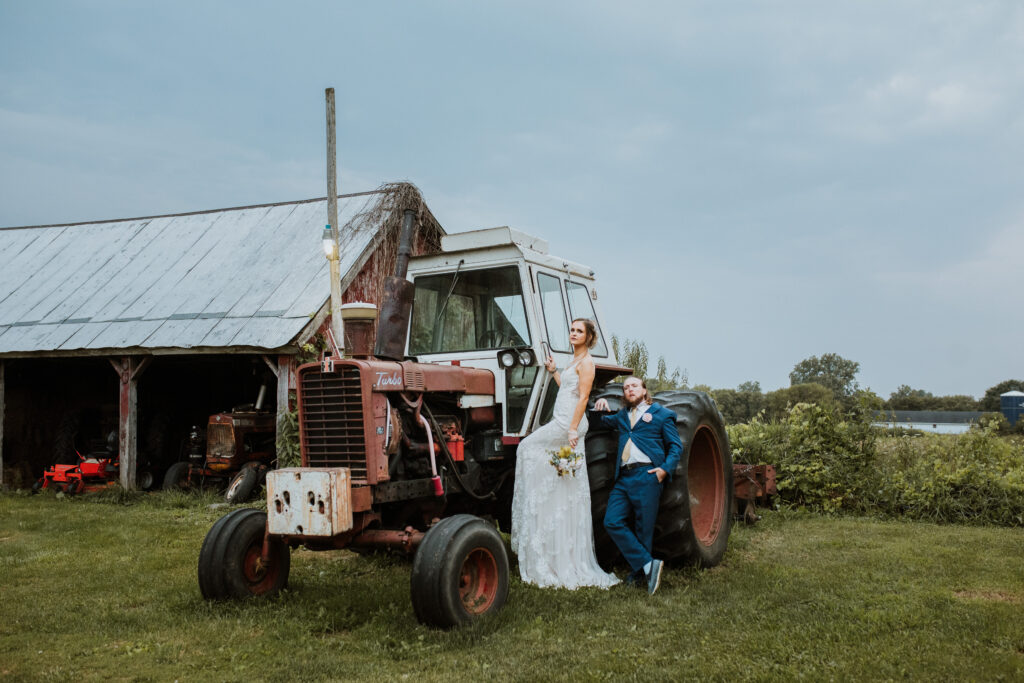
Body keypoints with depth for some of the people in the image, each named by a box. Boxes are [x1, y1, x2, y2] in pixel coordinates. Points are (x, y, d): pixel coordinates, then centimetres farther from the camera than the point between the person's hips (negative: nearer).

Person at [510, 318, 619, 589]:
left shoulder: (586, 362, -8)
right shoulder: (575, 361, 20)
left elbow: (583, 397, -15)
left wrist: (573, 429, -21)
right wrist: (554, 371, 28)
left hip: (569, 424, -9)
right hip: (562, 424, 9)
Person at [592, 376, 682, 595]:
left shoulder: (661, 414, 10)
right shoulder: (622, 416, 25)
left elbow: (676, 446, 6)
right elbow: (602, 421, 40)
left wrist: (666, 468, -11)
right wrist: (599, 408, 17)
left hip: (647, 476, -5)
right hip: (623, 478, 5)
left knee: (643, 528, -2)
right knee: (613, 522, -9)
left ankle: (639, 573, 10)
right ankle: (648, 564, -6)